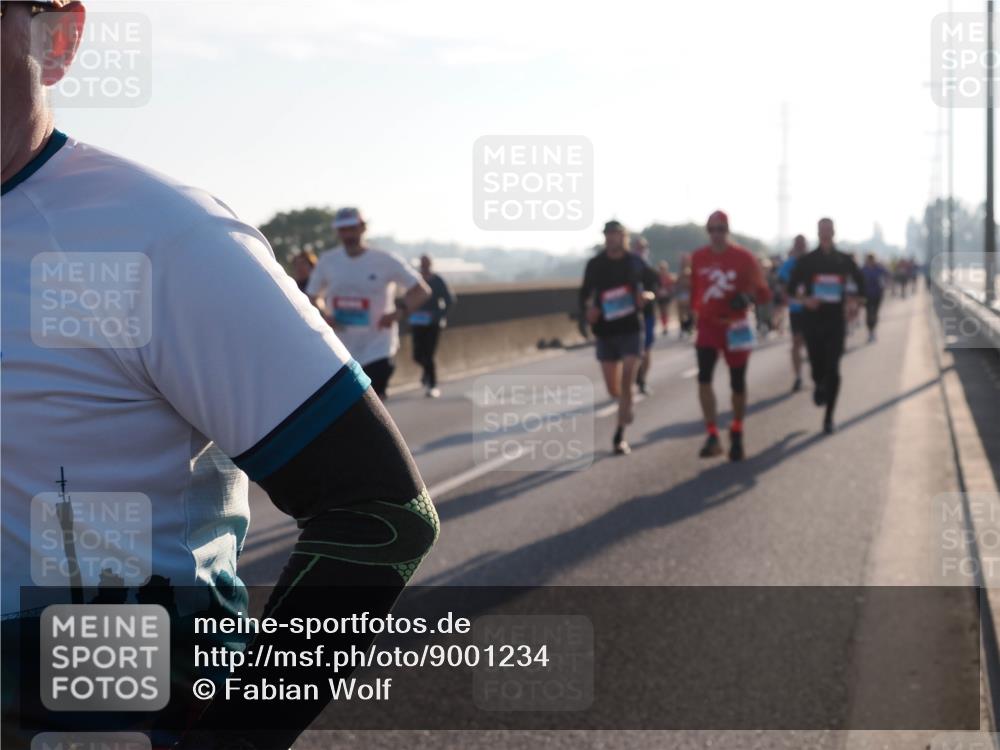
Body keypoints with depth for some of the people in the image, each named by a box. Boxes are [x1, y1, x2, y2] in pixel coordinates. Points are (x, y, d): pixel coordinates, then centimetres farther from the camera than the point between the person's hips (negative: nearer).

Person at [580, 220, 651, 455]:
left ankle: (620, 437, -6)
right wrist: (588, 310, -15)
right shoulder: (595, 265, 1)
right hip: (605, 332, 1)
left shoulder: (634, 263, 0)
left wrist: (645, 296, -13)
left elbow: (653, 288, 10)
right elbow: (585, 295, 6)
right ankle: (626, 408, 41)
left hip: (630, 330, -1)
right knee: (613, 389, 6)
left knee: (626, 385, -13)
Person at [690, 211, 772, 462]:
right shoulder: (698, 257, 1)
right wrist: (694, 310, 15)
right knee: (704, 378, -16)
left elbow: (762, 290, -7)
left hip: (735, 326, -1)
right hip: (708, 325, 2)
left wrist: (750, 295, -27)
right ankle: (712, 436, -13)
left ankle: (737, 435, 28)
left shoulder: (743, 257, -7)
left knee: (737, 383, 8)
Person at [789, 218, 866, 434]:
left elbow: (861, 283, 13)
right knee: (817, 366, 4)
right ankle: (820, 386, 43)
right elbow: (793, 285, 3)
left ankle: (829, 417, -3)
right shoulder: (807, 260, 2)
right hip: (813, 319, 0)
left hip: (836, 320, 0)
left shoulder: (844, 260, 4)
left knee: (833, 369, -8)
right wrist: (804, 299, -15)